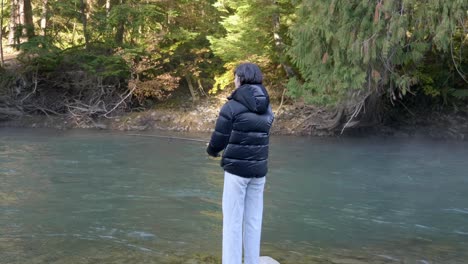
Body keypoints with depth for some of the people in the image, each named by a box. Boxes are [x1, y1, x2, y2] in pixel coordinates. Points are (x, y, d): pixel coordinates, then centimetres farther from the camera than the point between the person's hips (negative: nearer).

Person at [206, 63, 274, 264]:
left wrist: (212, 151, 15)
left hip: (237, 169, -5)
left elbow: (218, 140, -8)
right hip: (259, 170, 6)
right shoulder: (266, 108, 7)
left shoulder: (232, 106, -11)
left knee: (232, 221, 2)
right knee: (253, 220, 12)